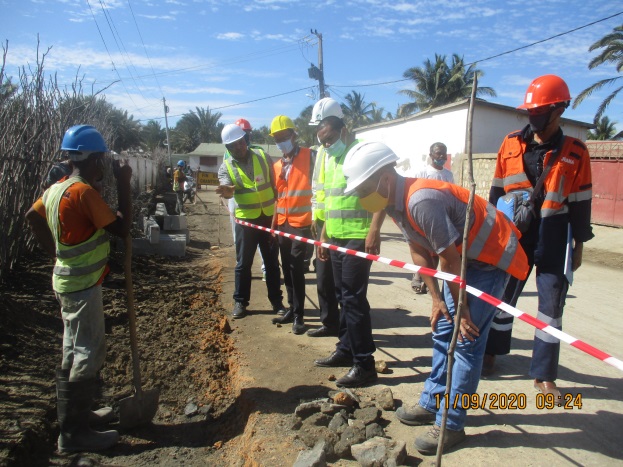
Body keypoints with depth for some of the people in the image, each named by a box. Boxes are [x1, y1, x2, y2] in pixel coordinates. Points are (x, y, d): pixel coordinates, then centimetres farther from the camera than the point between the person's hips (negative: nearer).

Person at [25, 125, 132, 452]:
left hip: (67, 281, 10)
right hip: (82, 286, -10)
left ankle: (76, 415, 35)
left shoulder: (57, 188, 6)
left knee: (75, 352, 19)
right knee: (89, 355, 0)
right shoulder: (84, 192, -22)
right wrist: (123, 185, -15)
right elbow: (121, 228, -20)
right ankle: (74, 433, 11)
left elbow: (32, 216, 18)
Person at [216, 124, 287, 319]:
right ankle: (240, 302, 19)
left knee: (272, 261, 9)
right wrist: (227, 190, -45)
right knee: (243, 263, 6)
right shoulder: (225, 167, -2)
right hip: (246, 220, -1)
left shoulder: (262, 156, 0)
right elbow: (226, 190, -20)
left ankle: (277, 301, 20)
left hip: (269, 217, 1)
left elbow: (275, 183, 5)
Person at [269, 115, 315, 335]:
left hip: (302, 222, -6)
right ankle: (292, 309, 22)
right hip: (283, 224, 6)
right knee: (287, 269, 11)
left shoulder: (310, 157, -4)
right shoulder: (277, 166, 15)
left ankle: (299, 315, 3)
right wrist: (274, 223, 14)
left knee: (296, 268, -7)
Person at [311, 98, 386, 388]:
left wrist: (374, 230, -25)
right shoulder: (331, 158, 17)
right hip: (337, 238, 9)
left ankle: (364, 364, 2)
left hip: (358, 237, -8)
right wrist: (324, 236, 20)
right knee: (343, 296, 15)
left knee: (353, 298, -7)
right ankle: (346, 350, 28)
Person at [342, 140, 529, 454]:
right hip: (464, 257, 9)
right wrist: (437, 300, 2)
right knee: (443, 331, 13)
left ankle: (451, 424, 5)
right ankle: (432, 404, 26)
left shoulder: (421, 201, -33)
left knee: (467, 341, -6)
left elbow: (450, 261, -26)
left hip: (492, 257, -9)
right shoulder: (394, 201, -4)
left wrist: (462, 311, -15)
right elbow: (419, 252, 3)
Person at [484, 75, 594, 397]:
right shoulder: (511, 145, 2)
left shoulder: (574, 153, -2)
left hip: (554, 243, -1)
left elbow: (580, 204, 1)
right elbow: (496, 193, 7)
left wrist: (579, 246, 2)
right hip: (513, 237, 2)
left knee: (551, 307, 5)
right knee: (501, 298, 11)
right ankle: (490, 354, 30)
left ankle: (543, 375, 18)